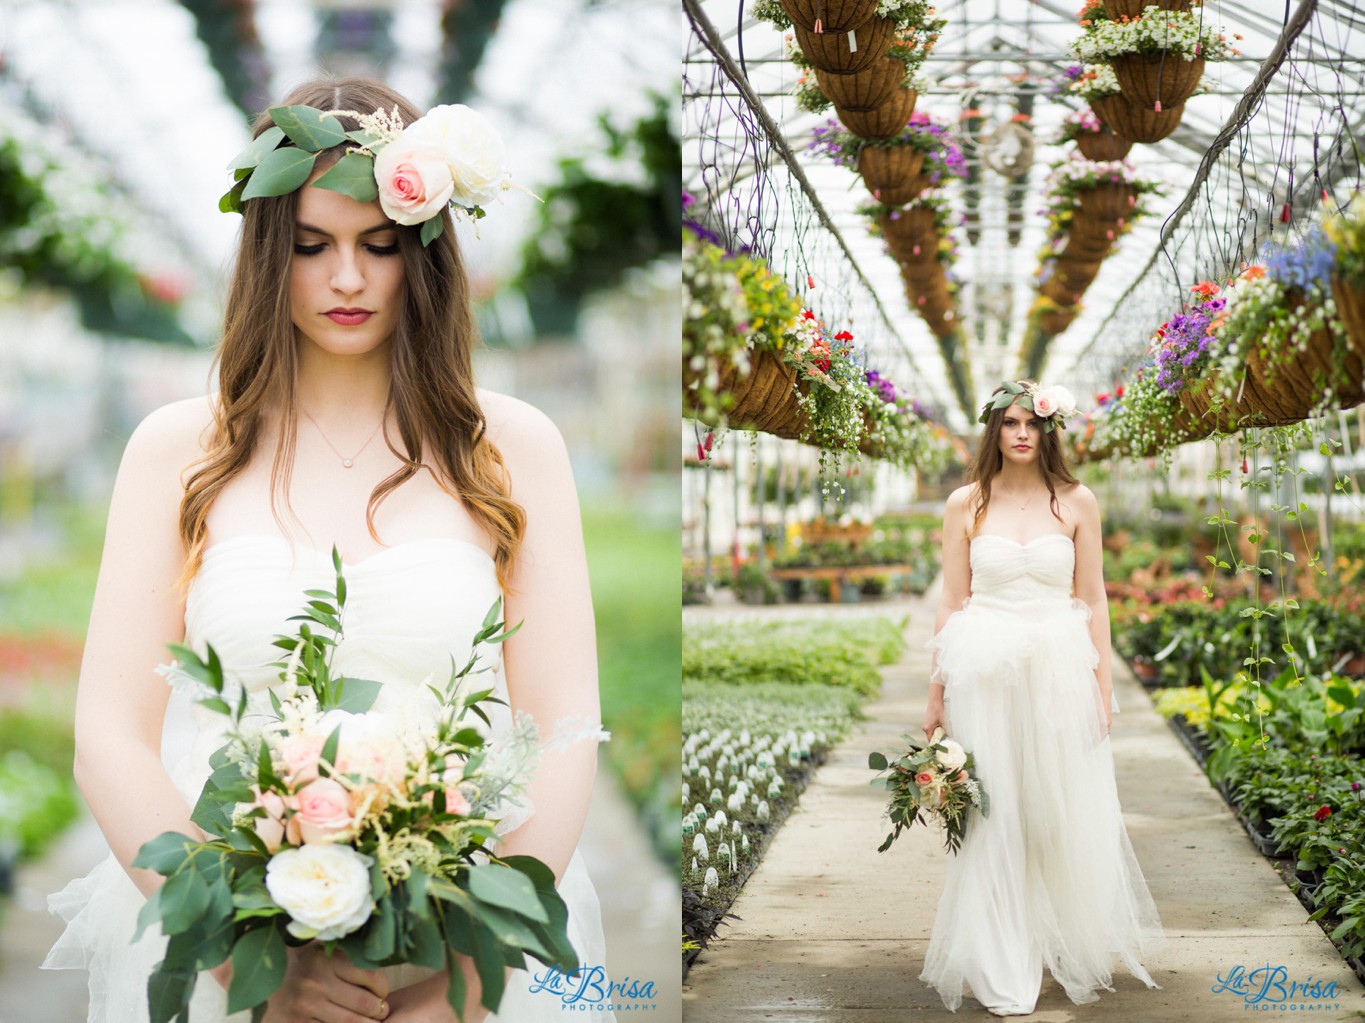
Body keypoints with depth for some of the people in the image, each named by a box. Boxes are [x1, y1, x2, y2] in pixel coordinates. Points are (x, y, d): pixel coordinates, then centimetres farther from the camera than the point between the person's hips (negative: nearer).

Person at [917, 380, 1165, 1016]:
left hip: (1061, 671, 0)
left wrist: (1102, 683, 1)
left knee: (1067, 814, 6)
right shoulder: (966, 504, 5)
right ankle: (1002, 975, 10)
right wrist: (937, 694, 4)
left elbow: (1093, 599, 7)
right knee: (994, 817, 1)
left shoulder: (1076, 503, 5)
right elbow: (952, 604, 6)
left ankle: (1076, 951, 25)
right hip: (986, 672, 0)